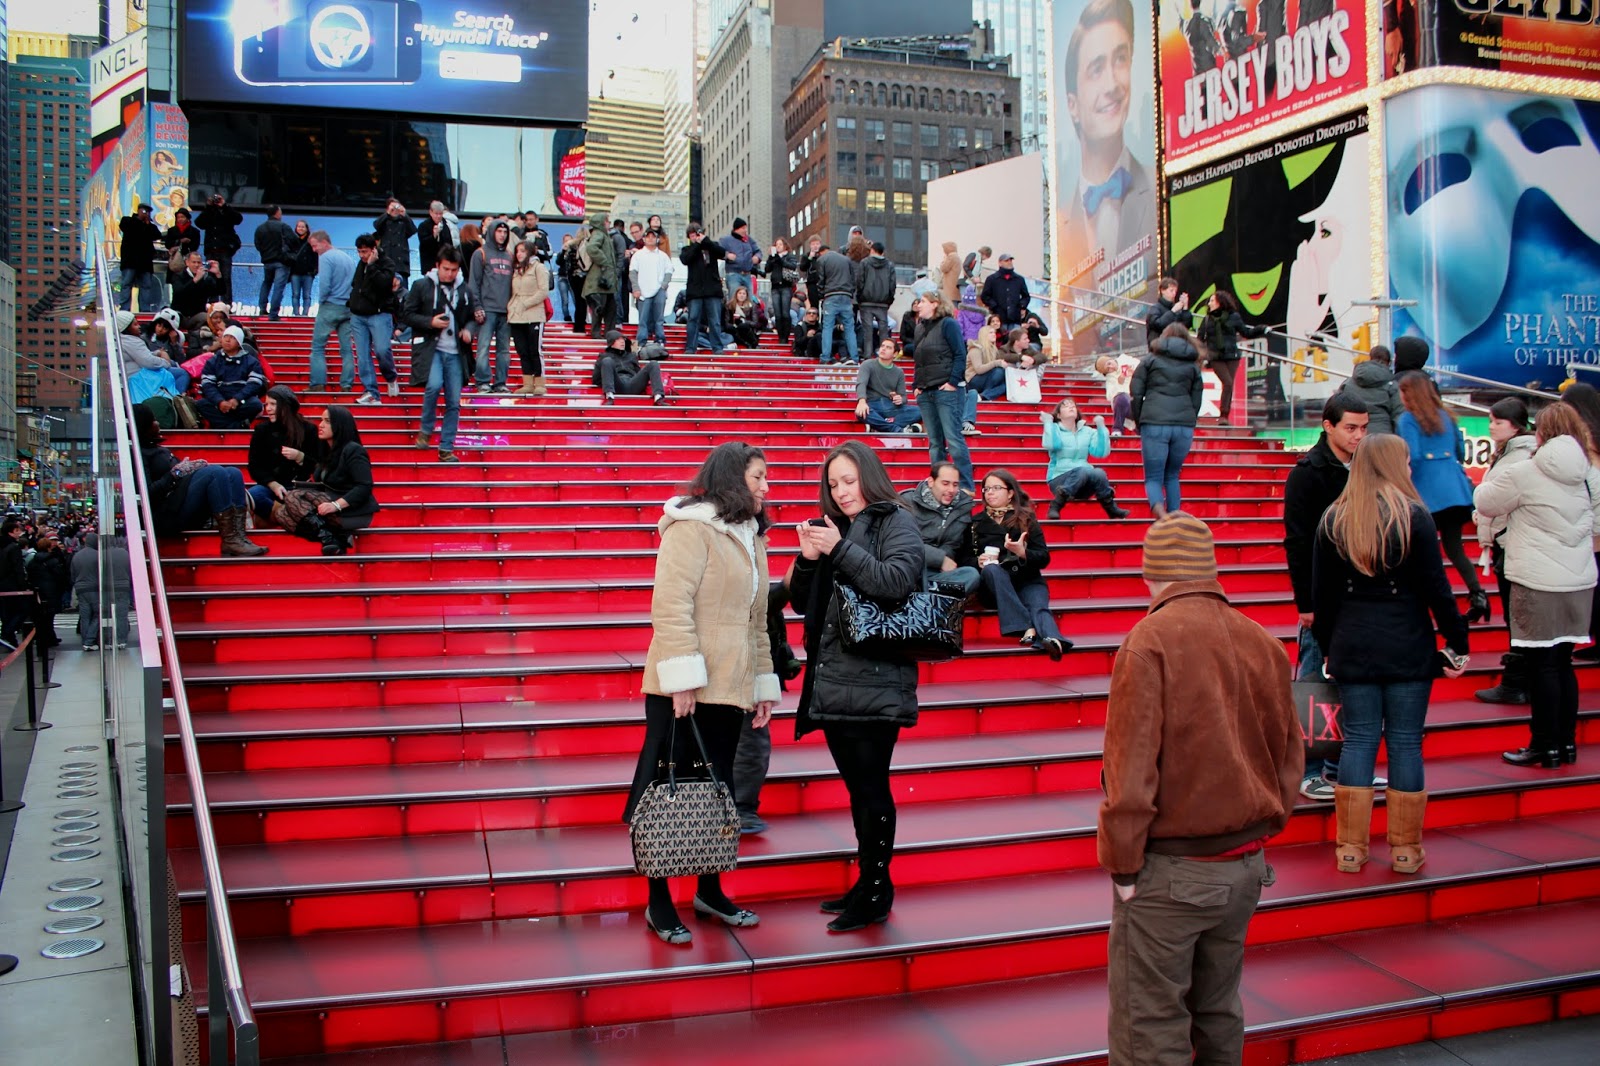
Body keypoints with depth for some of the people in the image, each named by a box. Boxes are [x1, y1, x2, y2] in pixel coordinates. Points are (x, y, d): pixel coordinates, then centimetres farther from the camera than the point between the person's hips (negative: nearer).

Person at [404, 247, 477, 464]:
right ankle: (425, 430, -3)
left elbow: (471, 317, 21)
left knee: (454, 403, 2)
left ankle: (446, 448, 13)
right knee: (434, 385, -28)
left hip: (455, 352, 4)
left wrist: (468, 330, -1)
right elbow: (406, 314, 0)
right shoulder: (421, 285, 1)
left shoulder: (464, 290, 11)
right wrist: (430, 322, -14)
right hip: (430, 348, -4)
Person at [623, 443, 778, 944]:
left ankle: (709, 891, 27)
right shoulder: (692, 528, -10)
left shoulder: (751, 537, 17)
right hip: (685, 690, -8)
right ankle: (659, 903, 12)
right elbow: (670, 606, -18)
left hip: (730, 689, 8)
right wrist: (682, 677, -22)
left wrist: (765, 682, 16)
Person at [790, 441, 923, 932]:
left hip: (875, 683, -7)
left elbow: (897, 581, -19)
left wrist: (841, 548, -17)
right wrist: (809, 559, -2)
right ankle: (867, 882, 24)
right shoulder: (830, 528, 15)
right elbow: (803, 604, 15)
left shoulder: (896, 522, -2)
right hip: (832, 681, 7)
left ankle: (876, 894, 8)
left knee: (871, 786, -2)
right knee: (857, 787, 14)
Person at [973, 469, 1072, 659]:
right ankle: (1026, 628, -45)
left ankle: (1053, 641, -66)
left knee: (1038, 606, -32)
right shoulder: (976, 522, 15)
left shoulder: (1026, 519, 11)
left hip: (1027, 581, 0)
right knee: (991, 569, -34)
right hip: (994, 587, 0)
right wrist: (978, 562, -12)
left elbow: (1044, 558, 4)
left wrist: (1023, 553, -17)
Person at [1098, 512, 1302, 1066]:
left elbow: (1130, 764, -18)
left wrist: (1122, 862, -9)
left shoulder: (1150, 641, -16)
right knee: (1219, 1014, 20)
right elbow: (1289, 755, 10)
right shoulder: (1264, 643, 2)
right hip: (1244, 865, 6)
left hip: (1169, 869, -6)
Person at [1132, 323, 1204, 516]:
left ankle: (1158, 508, -28)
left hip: (1154, 424, -2)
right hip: (1184, 426, 2)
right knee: (1172, 476, 18)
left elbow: (1136, 394, 5)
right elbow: (1196, 402, 14)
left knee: (1153, 477, 1)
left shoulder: (1150, 360, 13)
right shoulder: (1193, 366, 18)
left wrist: (1139, 423, 13)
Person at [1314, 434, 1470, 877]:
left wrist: (1328, 649, 15)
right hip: (1409, 649, -2)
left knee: (1358, 740, 8)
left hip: (1353, 648, 2)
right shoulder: (1413, 515, -7)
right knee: (1405, 742, 6)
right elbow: (1436, 588, -7)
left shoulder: (1333, 520, 3)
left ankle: (1351, 848, 9)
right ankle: (1405, 849, 13)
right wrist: (1457, 642, 2)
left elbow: (1322, 596, 6)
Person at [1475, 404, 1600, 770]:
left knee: (1542, 665, 0)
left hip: (1537, 583, -6)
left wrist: (1494, 472, 16)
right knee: (1563, 663, 14)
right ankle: (1567, 743, 20)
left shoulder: (1523, 474, -13)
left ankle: (1546, 747, 5)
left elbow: (1484, 503, 1)